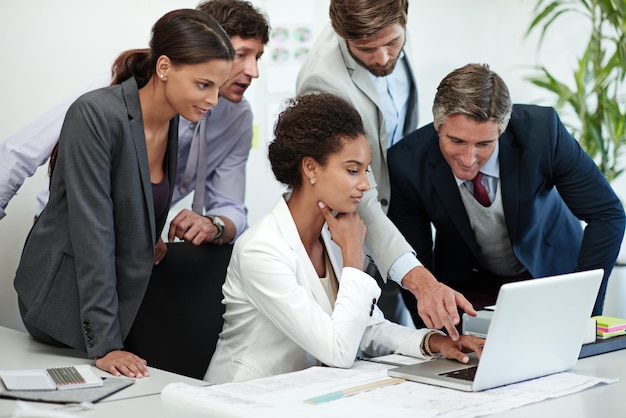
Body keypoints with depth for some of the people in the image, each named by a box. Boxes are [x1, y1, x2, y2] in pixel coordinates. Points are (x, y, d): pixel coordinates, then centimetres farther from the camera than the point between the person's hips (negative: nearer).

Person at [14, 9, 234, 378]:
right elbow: (92, 230, -26)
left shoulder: (178, 124, 1)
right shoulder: (96, 116, -23)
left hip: (127, 299, 7)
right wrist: (105, 344, -27)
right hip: (66, 302, -7)